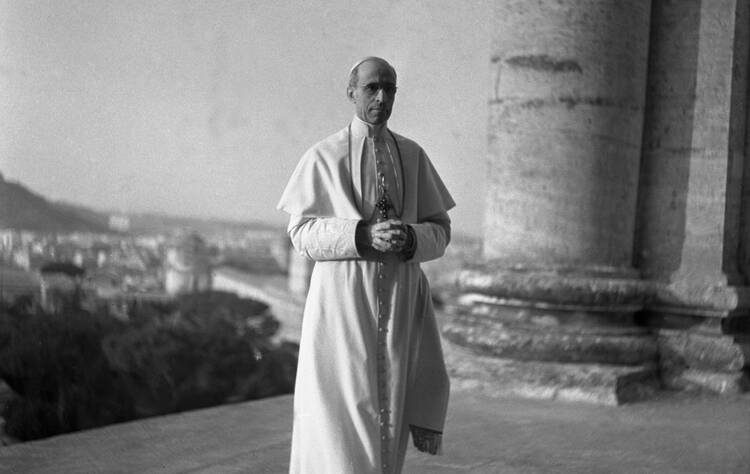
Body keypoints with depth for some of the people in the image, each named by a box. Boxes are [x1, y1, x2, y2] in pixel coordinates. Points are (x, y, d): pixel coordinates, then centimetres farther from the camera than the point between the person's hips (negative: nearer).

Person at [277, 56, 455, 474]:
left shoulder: (413, 156, 10)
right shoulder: (323, 157, 1)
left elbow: (440, 231, 9)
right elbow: (302, 233, -4)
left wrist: (409, 237, -15)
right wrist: (364, 235, -20)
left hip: (399, 298, 3)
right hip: (343, 298, -3)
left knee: (389, 411, 6)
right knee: (342, 410, -7)